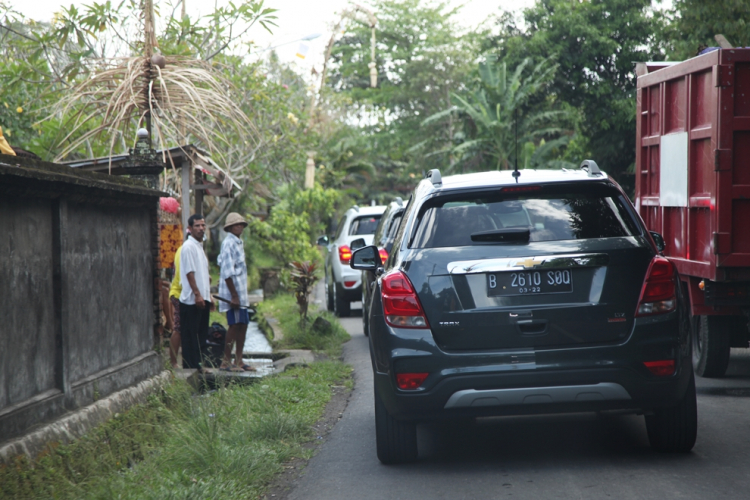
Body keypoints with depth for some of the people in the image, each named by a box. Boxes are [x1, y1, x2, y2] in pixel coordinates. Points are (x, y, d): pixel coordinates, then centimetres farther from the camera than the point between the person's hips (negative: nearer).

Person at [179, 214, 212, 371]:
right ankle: (190, 366, -1)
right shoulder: (188, 247, -11)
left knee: (201, 334, 11)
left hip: (202, 298, 9)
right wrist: (197, 294, -21)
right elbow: (189, 272, -17)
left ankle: (198, 364, 17)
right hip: (191, 299, -9)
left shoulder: (199, 246, 18)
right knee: (190, 335, -4)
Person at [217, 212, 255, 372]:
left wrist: (239, 295, 18)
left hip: (240, 292, 9)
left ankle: (238, 360, 17)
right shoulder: (228, 243, -13)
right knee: (234, 325, -7)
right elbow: (227, 272, -19)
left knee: (243, 325, 10)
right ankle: (226, 362, -2)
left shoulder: (238, 243, 18)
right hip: (233, 292, -9)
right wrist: (234, 295, -21)